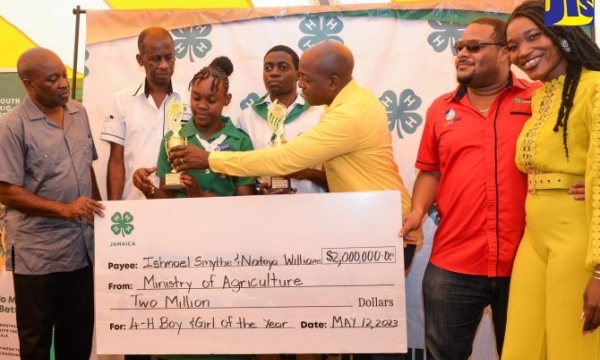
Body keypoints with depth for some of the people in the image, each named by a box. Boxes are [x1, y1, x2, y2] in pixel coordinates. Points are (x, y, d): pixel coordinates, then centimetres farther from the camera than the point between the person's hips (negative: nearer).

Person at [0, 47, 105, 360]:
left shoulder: (79, 113, 6)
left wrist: (99, 212, 10)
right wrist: (64, 209, -21)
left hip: (81, 246, 5)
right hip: (37, 252, -5)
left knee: (79, 334, 17)